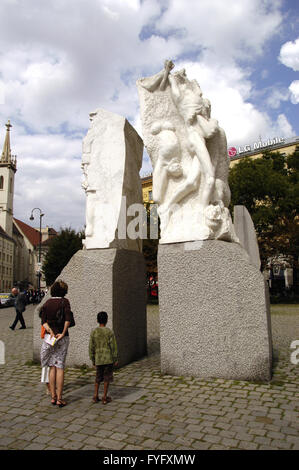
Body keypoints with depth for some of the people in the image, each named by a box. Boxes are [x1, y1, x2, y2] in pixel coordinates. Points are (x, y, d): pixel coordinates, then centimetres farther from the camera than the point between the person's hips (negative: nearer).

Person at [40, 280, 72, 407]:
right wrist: (63, 333, -13)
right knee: (60, 367, 2)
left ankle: (53, 397, 15)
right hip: (62, 338, -3)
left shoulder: (46, 303, 6)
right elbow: (68, 318, -19)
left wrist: (50, 331, -14)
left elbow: (43, 321, -4)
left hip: (49, 336, 3)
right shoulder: (65, 301, -6)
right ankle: (59, 398, 5)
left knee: (52, 367, 11)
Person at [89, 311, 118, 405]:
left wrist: (92, 360, 13)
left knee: (98, 377, 18)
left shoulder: (93, 332, -1)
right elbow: (113, 347, -6)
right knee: (107, 378, 7)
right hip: (108, 358, -3)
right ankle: (104, 397, 12)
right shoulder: (110, 332, -8)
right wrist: (115, 359, 3)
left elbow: (91, 347, 3)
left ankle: (95, 396, 18)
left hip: (98, 359, 3)